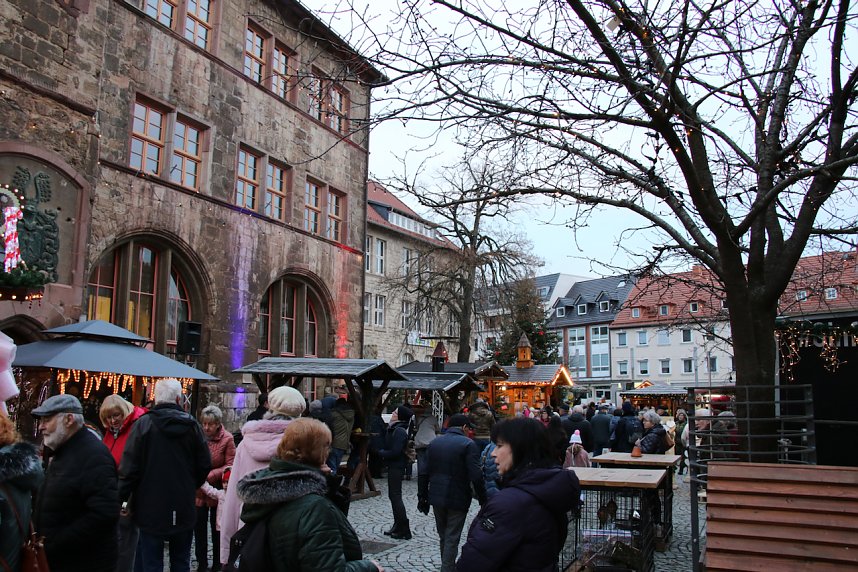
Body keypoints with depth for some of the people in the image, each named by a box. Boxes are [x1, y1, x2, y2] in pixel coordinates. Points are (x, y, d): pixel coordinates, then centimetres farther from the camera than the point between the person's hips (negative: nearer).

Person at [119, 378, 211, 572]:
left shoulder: (143, 424, -8)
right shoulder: (192, 425, -1)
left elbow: (129, 467, -11)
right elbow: (205, 465, 3)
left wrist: (122, 497, -1)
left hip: (151, 508, -2)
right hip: (184, 509, 3)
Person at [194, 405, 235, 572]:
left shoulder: (227, 439, -13)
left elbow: (230, 466, -15)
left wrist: (209, 475, -24)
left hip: (217, 490, -2)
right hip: (198, 490, 3)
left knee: (216, 528, 13)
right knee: (199, 527, 11)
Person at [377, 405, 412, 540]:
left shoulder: (399, 431, -18)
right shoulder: (394, 429, 12)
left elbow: (395, 452, -23)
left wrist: (381, 452, -8)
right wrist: (383, 452, -1)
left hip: (396, 467, -10)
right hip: (394, 467, 10)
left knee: (395, 497, -7)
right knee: (393, 496, 15)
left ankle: (404, 531, -4)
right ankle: (398, 526, 25)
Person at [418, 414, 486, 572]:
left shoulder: (434, 443, 6)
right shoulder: (468, 444, -12)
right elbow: (476, 477, -19)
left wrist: (422, 498, 13)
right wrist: (483, 501, -10)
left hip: (436, 497, 6)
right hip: (458, 499, -6)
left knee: (443, 536, 20)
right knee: (452, 539, 3)